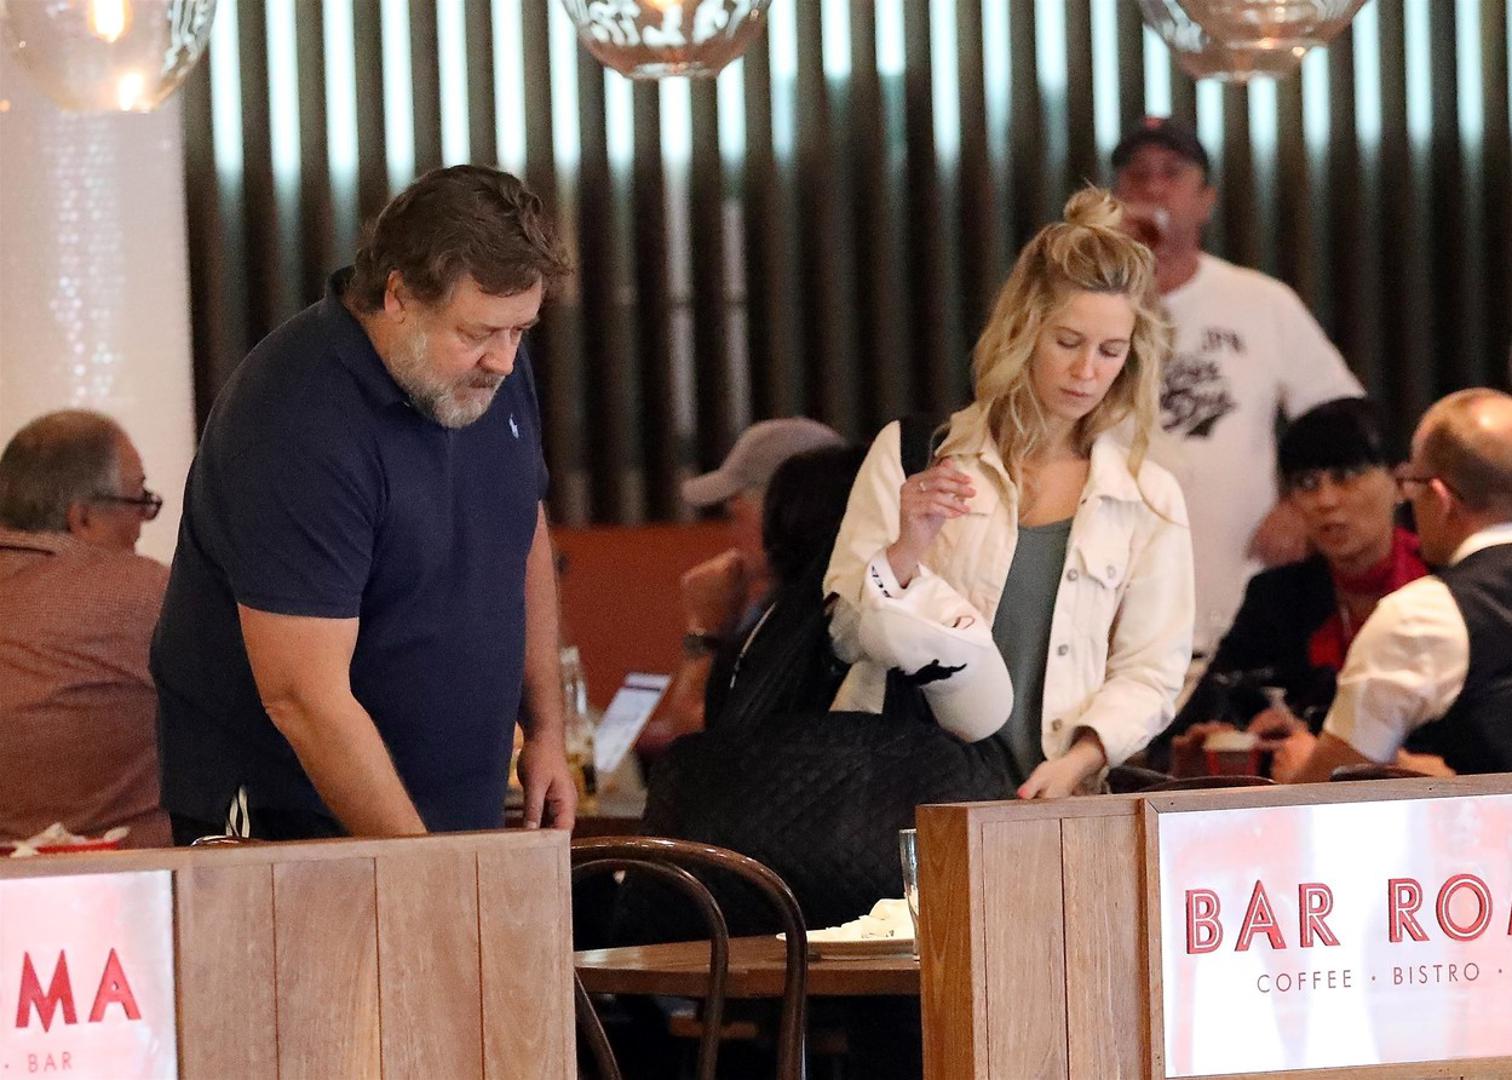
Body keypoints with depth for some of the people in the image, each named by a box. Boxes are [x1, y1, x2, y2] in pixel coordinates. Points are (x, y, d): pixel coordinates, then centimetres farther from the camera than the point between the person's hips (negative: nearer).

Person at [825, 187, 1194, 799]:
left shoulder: (1149, 500, 13)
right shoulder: (913, 456, 9)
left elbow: (1149, 674, 10)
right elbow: (844, 632, 7)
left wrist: (1078, 763, -8)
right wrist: (906, 551, -12)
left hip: (1042, 802, 1)